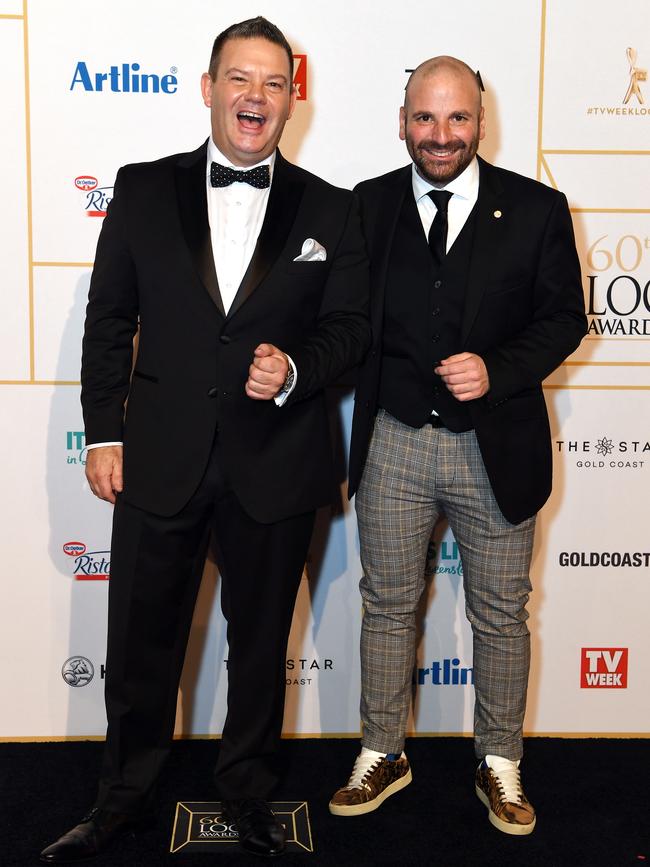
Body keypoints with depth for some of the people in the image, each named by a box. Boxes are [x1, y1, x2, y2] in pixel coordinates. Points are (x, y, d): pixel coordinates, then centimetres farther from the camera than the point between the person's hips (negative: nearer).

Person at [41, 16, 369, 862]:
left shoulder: (330, 210, 3)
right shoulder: (144, 190, 3)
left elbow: (350, 327, 4)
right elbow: (109, 319, 4)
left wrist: (296, 369, -16)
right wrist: (104, 432, -1)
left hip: (275, 465, 0)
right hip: (160, 459, 0)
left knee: (261, 639, 15)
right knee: (140, 638, 12)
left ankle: (249, 791, 36)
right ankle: (124, 796, 33)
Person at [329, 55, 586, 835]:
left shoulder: (535, 209, -3)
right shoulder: (367, 206, 1)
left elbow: (563, 317, -2)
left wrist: (497, 370, -19)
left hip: (496, 446, -1)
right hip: (392, 443, 1)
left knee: (500, 616, 12)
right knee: (388, 606, 14)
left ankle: (499, 765, 33)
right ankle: (382, 757, 33)